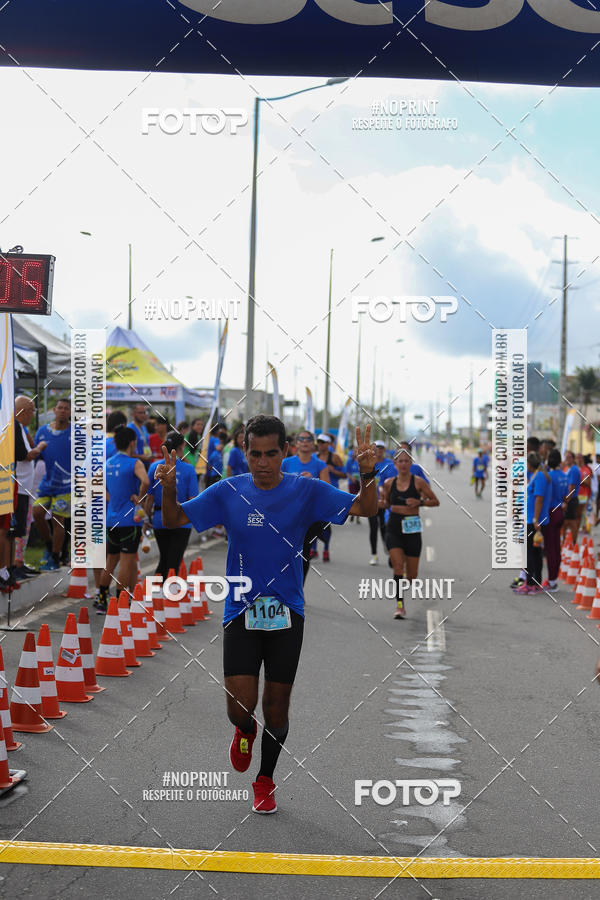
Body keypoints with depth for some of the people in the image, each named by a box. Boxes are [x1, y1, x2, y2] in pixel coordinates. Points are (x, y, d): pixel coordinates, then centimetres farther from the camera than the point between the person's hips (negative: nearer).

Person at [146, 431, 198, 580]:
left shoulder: (155, 467, -3)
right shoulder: (188, 469, -10)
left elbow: (149, 497, -2)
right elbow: (192, 500, -10)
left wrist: (148, 517, 11)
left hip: (159, 519, 3)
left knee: (163, 559, 20)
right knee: (174, 562, 3)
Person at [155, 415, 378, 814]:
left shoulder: (307, 491, -4)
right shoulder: (228, 492, -1)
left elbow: (366, 508, -7)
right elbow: (175, 520, 4)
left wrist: (368, 474, -26)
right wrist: (169, 489, -16)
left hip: (287, 614, 0)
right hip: (240, 612, 0)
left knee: (277, 706, 6)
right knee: (240, 706, -9)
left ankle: (265, 781, 30)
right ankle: (246, 730, 30)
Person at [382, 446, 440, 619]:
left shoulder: (418, 481, -3)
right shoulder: (389, 483, 3)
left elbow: (436, 501, 1)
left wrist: (419, 502, -15)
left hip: (412, 529, -1)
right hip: (393, 528, 1)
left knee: (412, 573, 5)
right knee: (398, 565, -17)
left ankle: (407, 582, 42)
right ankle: (400, 605, -12)